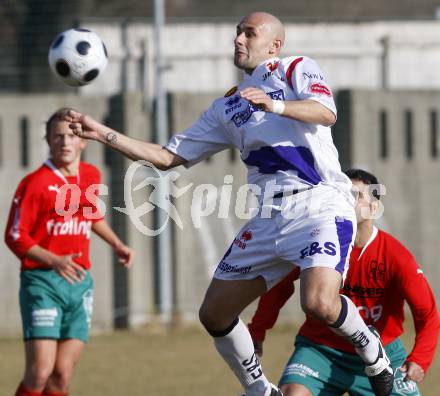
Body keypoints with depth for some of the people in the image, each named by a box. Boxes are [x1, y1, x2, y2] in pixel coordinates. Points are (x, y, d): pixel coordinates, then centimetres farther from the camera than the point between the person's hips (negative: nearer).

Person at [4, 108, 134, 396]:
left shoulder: (91, 176, 11)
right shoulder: (36, 183, -8)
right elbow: (15, 237, -9)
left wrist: (116, 244, 23)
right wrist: (54, 261, -21)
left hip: (79, 282, 5)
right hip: (42, 282, -5)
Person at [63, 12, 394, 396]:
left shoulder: (296, 69, 5)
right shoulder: (227, 107, 21)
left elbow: (326, 112, -17)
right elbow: (166, 157, 19)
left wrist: (273, 105, -33)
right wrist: (103, 133, 11)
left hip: (320, 206, -7)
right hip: (269, 218, 7)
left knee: (319, 302, -29)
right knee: (214, 313, 4)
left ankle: (374, 355, -1)